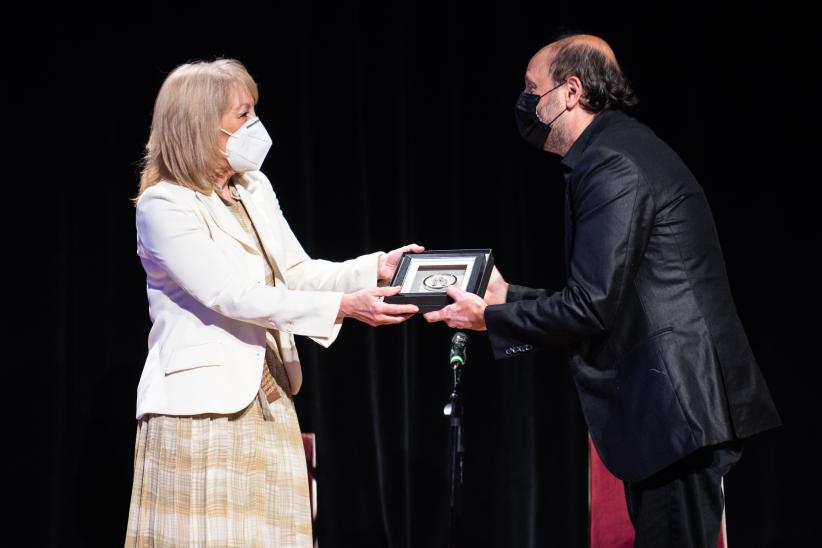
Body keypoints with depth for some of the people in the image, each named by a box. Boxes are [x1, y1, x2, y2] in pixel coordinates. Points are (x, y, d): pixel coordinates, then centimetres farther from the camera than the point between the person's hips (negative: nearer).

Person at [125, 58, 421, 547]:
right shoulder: (164, 206, -13)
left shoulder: (254, 188, 11)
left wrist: (374, 268, -4)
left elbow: (297, 272, 13)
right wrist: (343, 306, -25)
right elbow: (234, 297, -21)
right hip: (203, 412, -7)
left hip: (270, 404, 8)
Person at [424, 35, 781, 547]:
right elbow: (602, 298, 19)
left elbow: (591, 306, -17)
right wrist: (507, 294, 19)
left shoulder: (612, 164, -14)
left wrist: (490, 317, -4)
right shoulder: (624, 148, 18)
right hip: (672, 403, 10)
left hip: (676, 404, -10)